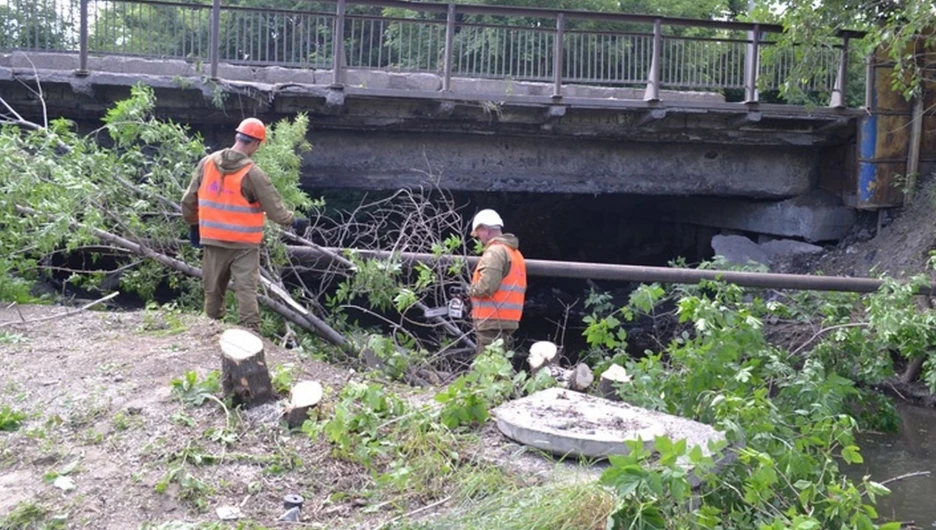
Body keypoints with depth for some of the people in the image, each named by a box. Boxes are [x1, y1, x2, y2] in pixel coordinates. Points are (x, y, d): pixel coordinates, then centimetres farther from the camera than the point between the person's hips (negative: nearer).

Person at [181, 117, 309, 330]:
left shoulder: (207, 163, -1)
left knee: (213, 290, 16)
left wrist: (193, 225, 21)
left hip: (213, 240, 5)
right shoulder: (252, 173, -15)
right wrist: (293, 221, 7)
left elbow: (189, 200, 7)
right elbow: (274, 208, -10)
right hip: (244, 244, -5)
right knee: (246, 290, -3)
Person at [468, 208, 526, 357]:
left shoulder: (495, 251, -11)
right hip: (509, 320, 10)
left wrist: (470, 290, -2)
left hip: (492, 321, -10)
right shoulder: (515, 253, 19)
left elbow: (487, 285, -22)